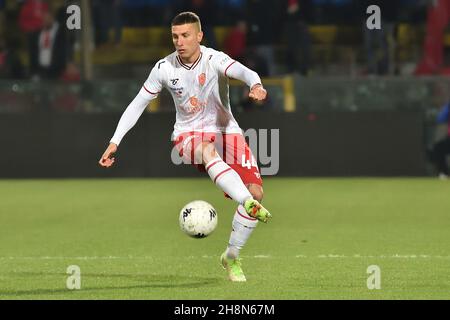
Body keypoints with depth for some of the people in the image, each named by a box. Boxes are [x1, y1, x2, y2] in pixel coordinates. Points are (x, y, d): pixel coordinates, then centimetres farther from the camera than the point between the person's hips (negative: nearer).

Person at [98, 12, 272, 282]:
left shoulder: (214, 59, -14)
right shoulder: (164, 68, -6)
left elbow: (243, 71, -35)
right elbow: (138, 104, 3)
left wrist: (256, 85, -59)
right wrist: (115, 142, -1)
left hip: (226, 130, 1)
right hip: (189, 135, 0)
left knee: (256, 191, -14)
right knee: (208, 150, -40)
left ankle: (232, 257, 4)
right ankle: (248, 205, -58)